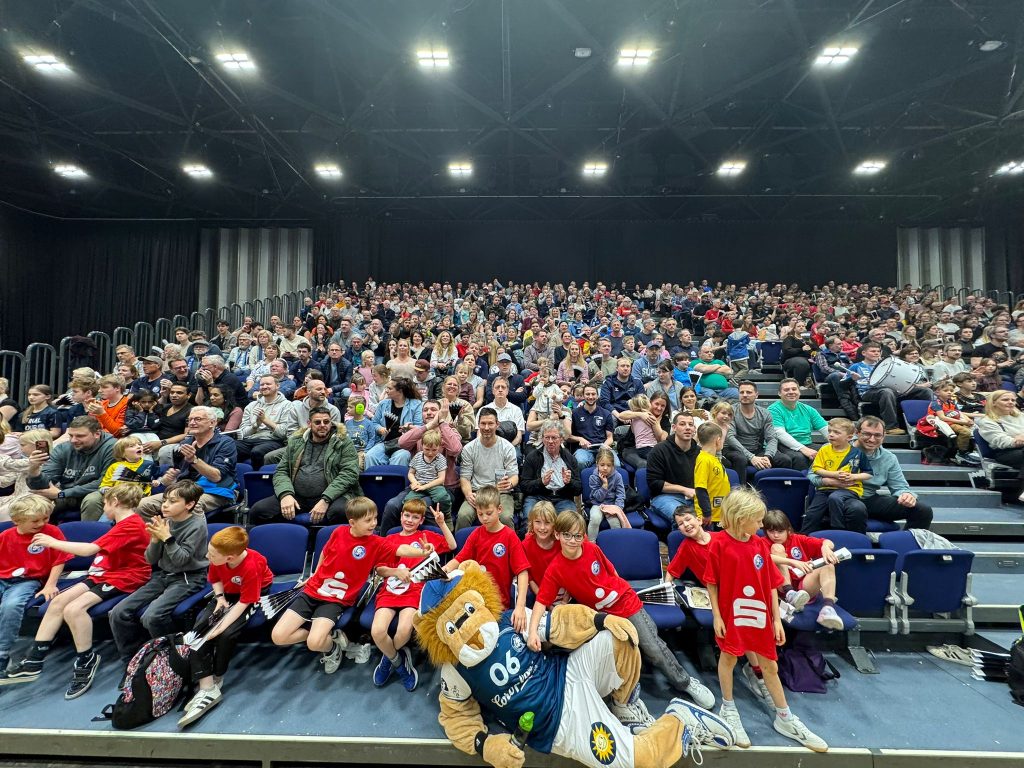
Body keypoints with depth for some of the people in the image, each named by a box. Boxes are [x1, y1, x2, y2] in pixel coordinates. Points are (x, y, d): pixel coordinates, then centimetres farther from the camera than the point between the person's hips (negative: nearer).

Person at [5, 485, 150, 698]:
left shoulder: (131, 525, -19)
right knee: (57, 602, 0)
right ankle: (33, 662, 7)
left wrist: (54, 542, -11)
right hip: (106, 574, 11)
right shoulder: (125, 523, 18)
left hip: (125, 578, -10)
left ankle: (87, 661, -7)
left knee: (74, 608, -25)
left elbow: (90, 549, -22)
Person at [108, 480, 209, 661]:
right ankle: (133, 658, 13)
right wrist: (155, 539, -13)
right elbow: (150, 560, 5)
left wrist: (167, 537, -21)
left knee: (151, 616, -26)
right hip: (162, 575, 7)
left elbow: (181, 560, -16)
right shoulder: (164, 521, 2)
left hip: (188, 578, -7)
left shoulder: (197, 525, -14)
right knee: (118, 613, -7)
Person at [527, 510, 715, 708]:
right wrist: (533, 630, -35)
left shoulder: (592, 549, -15)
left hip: (626, 603, 1)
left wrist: (621, 592, 7)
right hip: (601, 616, 0)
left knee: (654, 648, 3)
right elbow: (541, 602, -22)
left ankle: (686, 682, 23)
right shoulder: (555, 569, -20)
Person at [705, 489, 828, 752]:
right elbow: (711, 583, -10)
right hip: (731, 615, -4)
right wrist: (716, 616, -9)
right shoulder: (719, 544, -17)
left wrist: (777, 619, 2)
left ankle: (785, 718, 37)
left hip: (760, 615, 4)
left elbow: (772, 584, 1)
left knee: (770, 665, 18)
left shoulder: (761, 544, -6)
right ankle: (728, 709, 35)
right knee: (728, 658, 15)